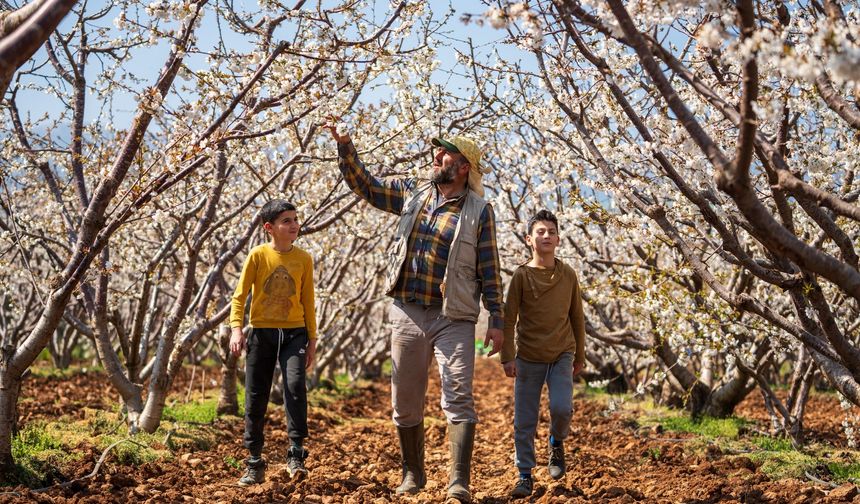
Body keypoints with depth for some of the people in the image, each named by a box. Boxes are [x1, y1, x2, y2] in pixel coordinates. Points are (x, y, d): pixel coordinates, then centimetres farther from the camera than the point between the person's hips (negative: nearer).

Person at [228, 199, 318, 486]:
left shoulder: (303, 259, 3)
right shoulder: (258, 255, -3)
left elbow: (308, 302, 9)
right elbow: (240, 295, -4)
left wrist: (312, 339, 8)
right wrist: (236, 328, -17)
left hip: (294, 333, 0)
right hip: (261, 333, 0)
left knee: (295, 385, -20)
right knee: (255, 399, 4)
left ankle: (296, 455, -12)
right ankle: (255, 463, 15)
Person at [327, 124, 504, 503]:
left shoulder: (479, 211, -2)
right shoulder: (412, 192, 9)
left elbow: (489, 270, -2)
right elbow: (363, 185, 14)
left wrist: (496, 320, -6)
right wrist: (345, 146, 1)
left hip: (454, 318, -4)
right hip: (407, 313, 4)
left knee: (458, 398, -14)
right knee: (405, 401, 10)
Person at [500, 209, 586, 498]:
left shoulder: (568, 275, 2)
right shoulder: (521, 276, -4)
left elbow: (577, 318, 10)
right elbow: (509, 319, -3)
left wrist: (579, 356, 12)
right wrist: (507, 357, -9)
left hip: (561, 355, 1)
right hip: (528, 358, -1)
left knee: (561, 407, -17)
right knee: (524, 421, 1)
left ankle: (557, 443, 15)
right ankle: (525, 477, 14)